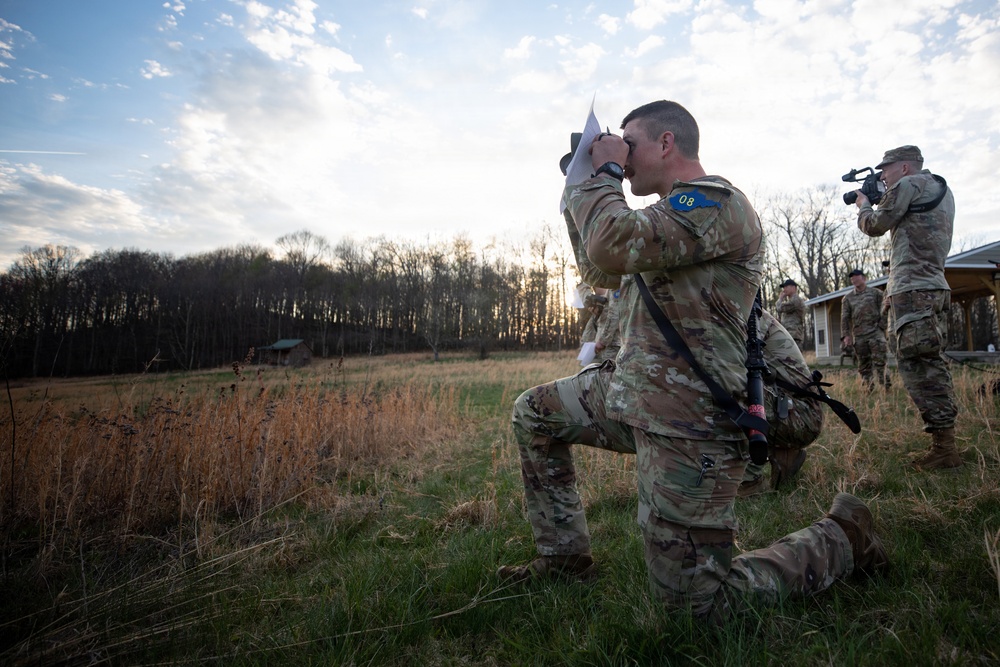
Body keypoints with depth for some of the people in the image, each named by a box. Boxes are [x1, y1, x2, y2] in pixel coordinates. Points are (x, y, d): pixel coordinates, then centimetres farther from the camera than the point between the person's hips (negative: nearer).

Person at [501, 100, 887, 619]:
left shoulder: (715, 202, -15)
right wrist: (581, 185, 17)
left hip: (685, 425, -10)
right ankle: (565, 557, 23)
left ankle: (842, 538, 19)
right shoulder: (671, 213, 19)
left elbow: (611, 245, -30)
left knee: (698, 604, -3)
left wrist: (606, 171, -11)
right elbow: (598, 271, 23)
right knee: (533, 414, 14)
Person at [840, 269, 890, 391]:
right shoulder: (848, 298, 12)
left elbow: (884, 311, 3)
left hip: (875, 332, -2)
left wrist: (882, 326, -6)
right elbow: (845, 318, 8)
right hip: (858, 336, 3)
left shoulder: (876, 293, 7)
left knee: (879, 361, -9)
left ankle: (885, 386, -5)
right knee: (863, 364, 5)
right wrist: (846, 335, 1)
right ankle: (869, 388, 13)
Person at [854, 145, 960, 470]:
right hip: (936, 288, 10)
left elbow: (875, 226, -1)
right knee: (932, 365, 11)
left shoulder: (908, 185, -5)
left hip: (913, 289, -10)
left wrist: (864, 204, 18)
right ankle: (945, 443, 15)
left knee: (916, 366, -10)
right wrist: (880, 201, 22)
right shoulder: (943, 190, 23)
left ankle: (944, 448, -11)